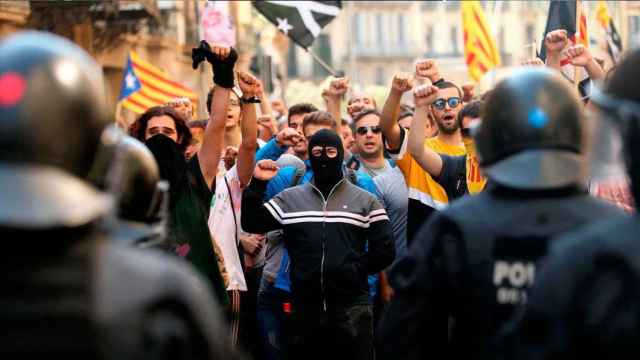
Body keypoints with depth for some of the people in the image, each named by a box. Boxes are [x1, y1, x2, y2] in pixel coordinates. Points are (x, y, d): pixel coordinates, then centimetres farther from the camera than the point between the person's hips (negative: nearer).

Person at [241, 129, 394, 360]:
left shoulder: (366, 201, 5)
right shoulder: (289, 198, 10)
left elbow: (384, 251, 4)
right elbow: (251, 223, 3)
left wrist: (354, 270, -4)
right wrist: (257, 184, -5)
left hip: (352, 308, -2)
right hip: (306, 308, 2)